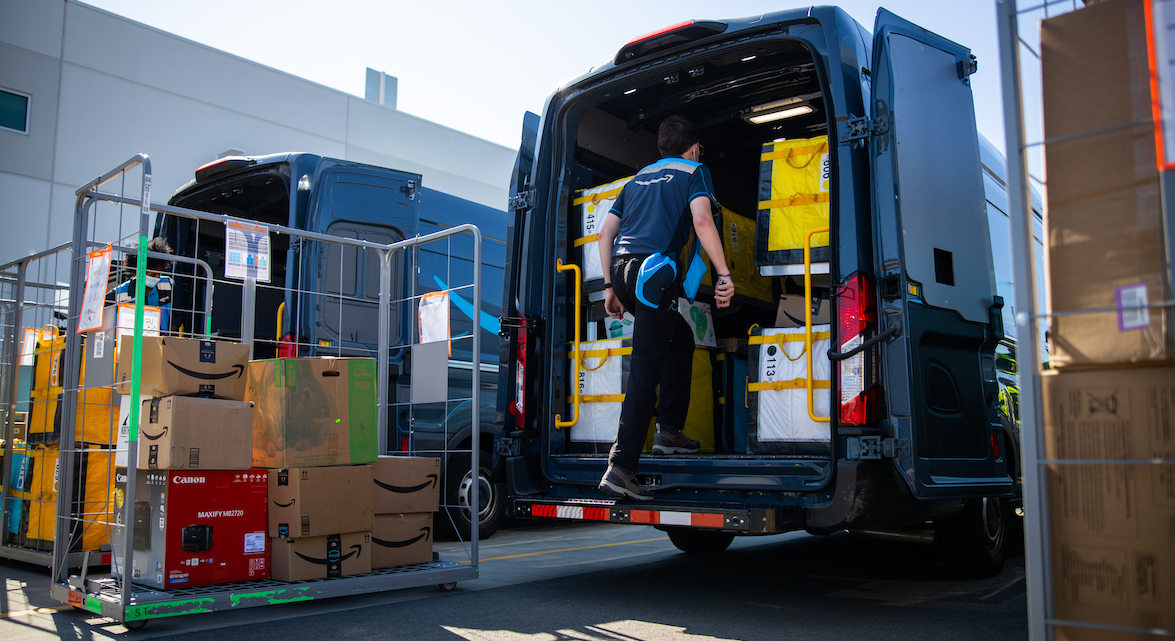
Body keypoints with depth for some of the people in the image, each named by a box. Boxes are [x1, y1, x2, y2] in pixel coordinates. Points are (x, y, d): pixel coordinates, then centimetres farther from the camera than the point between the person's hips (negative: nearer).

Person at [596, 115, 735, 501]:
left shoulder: (639, 178, 28)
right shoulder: (694, 171, 10)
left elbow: (606, 232, 21)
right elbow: (702, 221, -9)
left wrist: (610, 287, 23)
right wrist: (724, 275, -11)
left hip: (621, 268, 7)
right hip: (654, 273, -7)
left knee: (681, 340, 24)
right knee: (646, 369, -10)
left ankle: (669, 431, 21)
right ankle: (620, 468, -16)